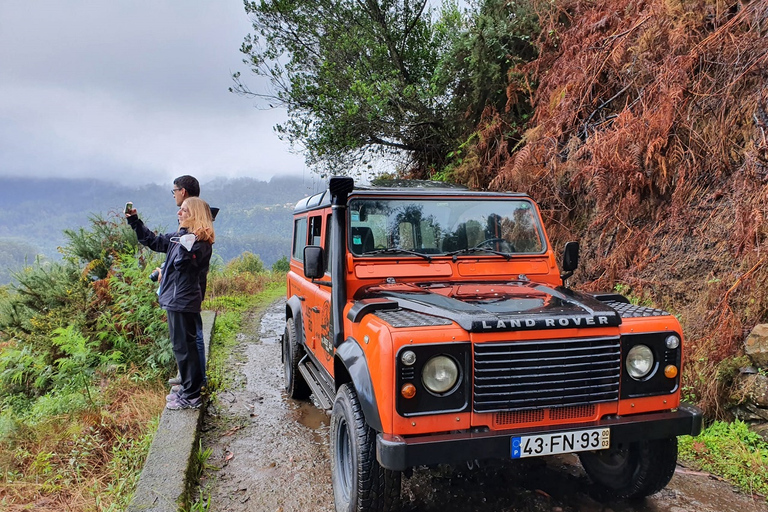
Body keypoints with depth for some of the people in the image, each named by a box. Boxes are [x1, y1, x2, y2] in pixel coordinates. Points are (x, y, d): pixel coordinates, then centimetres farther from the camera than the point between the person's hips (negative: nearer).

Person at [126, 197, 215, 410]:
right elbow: (153, 241, 23)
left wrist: (186, 244, -35)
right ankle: (188, 387, 29)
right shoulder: (180, 236, 12)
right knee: (182, 346, 17)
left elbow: (182, 264, -25)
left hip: (183, 301, -10)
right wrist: (135, 222, 19)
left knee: (184, 346, -3)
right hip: (176, 299, 10)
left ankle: (191, 396, 6)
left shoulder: (200, 242, -15)